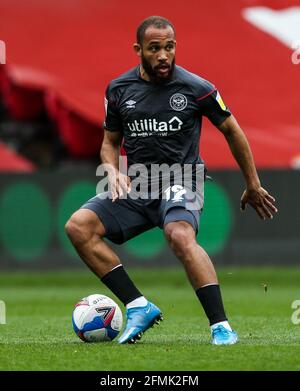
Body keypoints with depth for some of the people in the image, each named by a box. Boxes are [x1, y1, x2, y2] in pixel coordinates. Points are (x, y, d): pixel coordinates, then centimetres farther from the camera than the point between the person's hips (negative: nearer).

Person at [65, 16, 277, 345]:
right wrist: (113, 172, -4)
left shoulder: (195, 88, -4)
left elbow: (232, 130, 8)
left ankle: (220, 326, -33)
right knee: (78, 226, -18)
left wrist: (253, 186, 14)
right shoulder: (118, 90, 5)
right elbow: (110, 141, 18)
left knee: (180, 236, -36)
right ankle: (138, 307, -14)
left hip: (181, 181, -4)